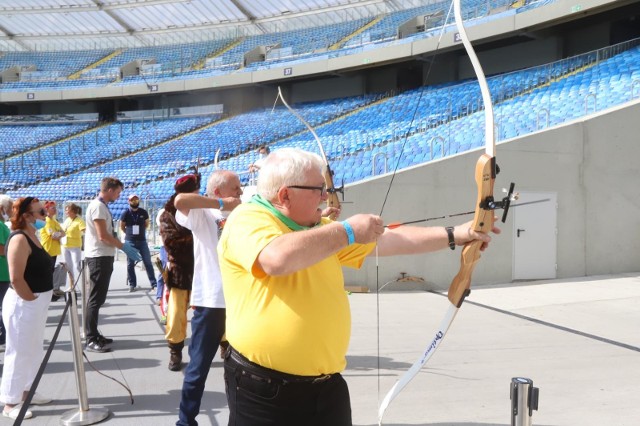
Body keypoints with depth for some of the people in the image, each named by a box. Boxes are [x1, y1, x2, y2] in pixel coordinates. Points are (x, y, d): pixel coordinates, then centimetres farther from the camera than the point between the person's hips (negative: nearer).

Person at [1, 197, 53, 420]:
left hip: (37, 303, 10)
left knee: (34, 350, 19)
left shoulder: (32, 236, 10)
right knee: (19, 353, 1)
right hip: (23, 304, -10)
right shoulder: (19, 239, -20)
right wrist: (31, 300, -14)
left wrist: (38, 301, 15)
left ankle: (26, 392, 34)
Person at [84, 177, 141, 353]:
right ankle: (91, 340, -3)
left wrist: (122, 245, 11)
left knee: (98, 298, 14)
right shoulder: (98, 206, -15)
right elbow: (102, 236, -20)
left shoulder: (102, 206, 16)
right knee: (95, 299, -7)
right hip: (99, 257, -10)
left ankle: (94, 335, 22)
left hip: (103, 257, 10)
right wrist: (123, 246, -13)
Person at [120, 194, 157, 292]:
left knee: (148, 262, 0)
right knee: (130, 264, 3)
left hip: (142, 240, 1)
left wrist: (140, 232, 11)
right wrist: (129, 233, 11)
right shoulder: (126, 213, -4)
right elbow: (122, 226, 8)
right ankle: (132, 284, 11)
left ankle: (154, 283, 4)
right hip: (130, 241, -1)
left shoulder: (143, 212, 0)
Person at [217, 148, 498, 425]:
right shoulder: (248, 220, -12)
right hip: (265, 390, -7)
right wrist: (348, 231, -22)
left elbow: (389, 240, 14)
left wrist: (455, 235, 12)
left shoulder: (321, 230, 12)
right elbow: (277, 259, -33)